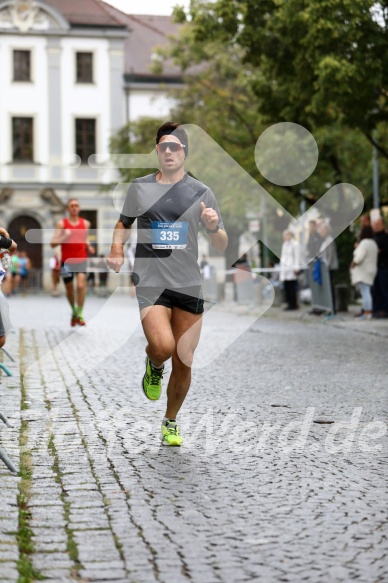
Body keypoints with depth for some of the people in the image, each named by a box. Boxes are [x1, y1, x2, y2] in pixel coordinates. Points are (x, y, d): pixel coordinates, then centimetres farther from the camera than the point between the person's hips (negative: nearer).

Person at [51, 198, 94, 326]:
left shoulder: (85, 223, 8)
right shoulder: (61, 224, -2)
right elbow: (53, 243, -6)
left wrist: (88, 246, 6)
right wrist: (64, 236, -21)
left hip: (81, 259, 1)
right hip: (66, 261, -1)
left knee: (81, 286, -19)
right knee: (69, 290, 11)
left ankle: (79, 315, -10)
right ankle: (74, 312, 36)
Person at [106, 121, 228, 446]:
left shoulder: (201, 193, 4)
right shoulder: (140, 187, 5)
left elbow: (221, 247, 7)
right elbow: (123, 223, 21)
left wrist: (214, 227, -15)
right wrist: (117, 250, 2)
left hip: (189, 285, 2)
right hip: (150, 282, -1)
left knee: (184, 362, 5)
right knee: (163, 347, -25)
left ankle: (171, 422, 27)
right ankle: (153, 366, 13)